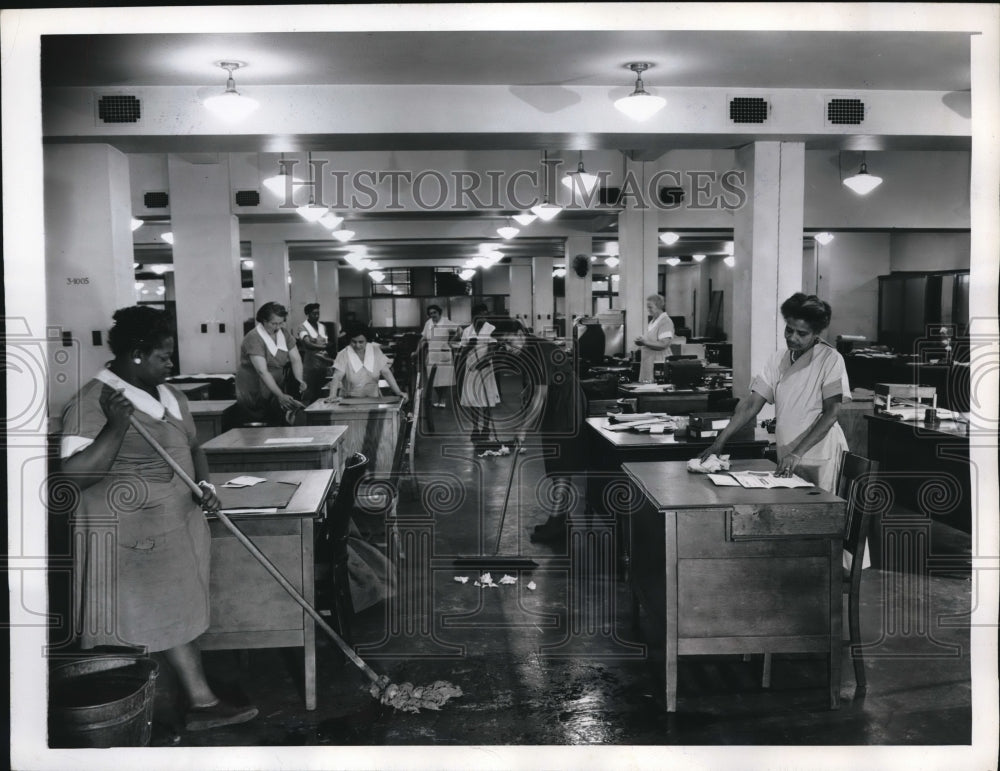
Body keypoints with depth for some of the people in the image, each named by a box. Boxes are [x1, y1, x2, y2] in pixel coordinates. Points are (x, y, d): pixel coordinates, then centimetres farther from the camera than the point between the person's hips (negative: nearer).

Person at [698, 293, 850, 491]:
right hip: (787, 458, 5)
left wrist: (797, 454, -21)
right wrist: (720, 441, -5)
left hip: (820, 459, -5)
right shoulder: (778, 360, 7)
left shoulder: (830, 359, -8)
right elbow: (752, 404, 5)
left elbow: (830, 414, -13)